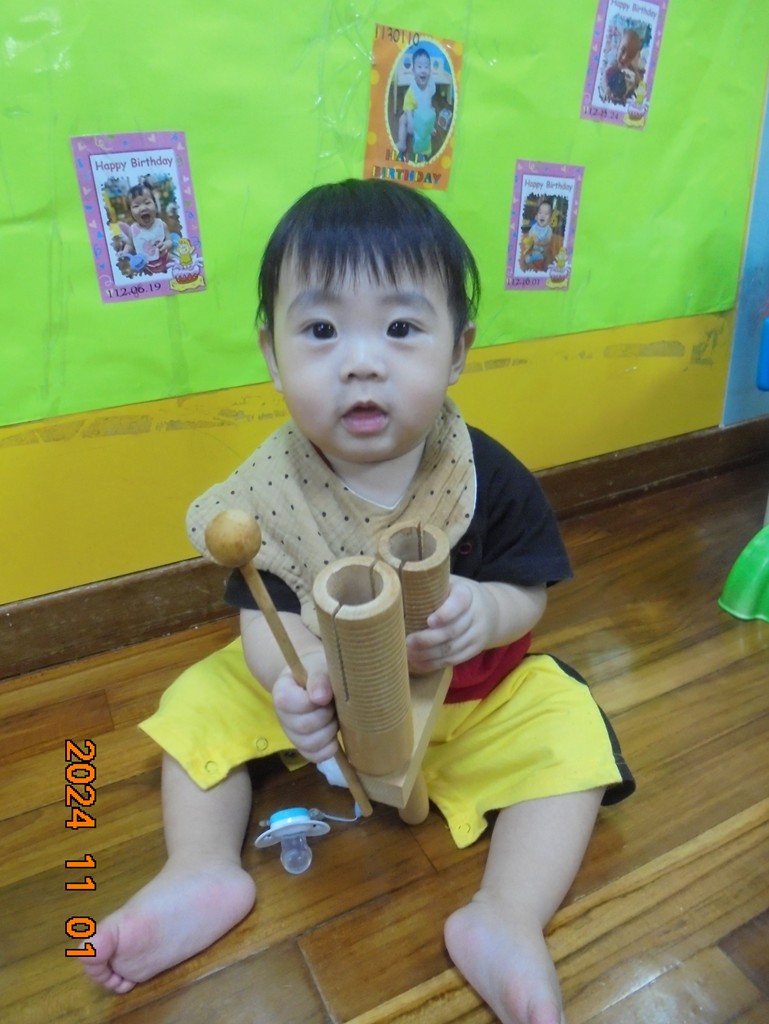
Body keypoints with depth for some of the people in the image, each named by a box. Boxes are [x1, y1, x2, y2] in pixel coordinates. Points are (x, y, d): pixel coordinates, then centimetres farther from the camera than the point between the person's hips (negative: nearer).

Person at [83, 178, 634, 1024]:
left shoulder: (489, 477, -21)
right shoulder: (269, 491, -19)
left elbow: (528, 592, -12)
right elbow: (263, 616, -17)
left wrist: (486, 611, -36)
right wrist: (288, 678, -40)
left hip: (473, 693, -1)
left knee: (570, 734, -18)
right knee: (200, 701, -4)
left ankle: (503, 921, -15)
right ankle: (205, 874, 0)